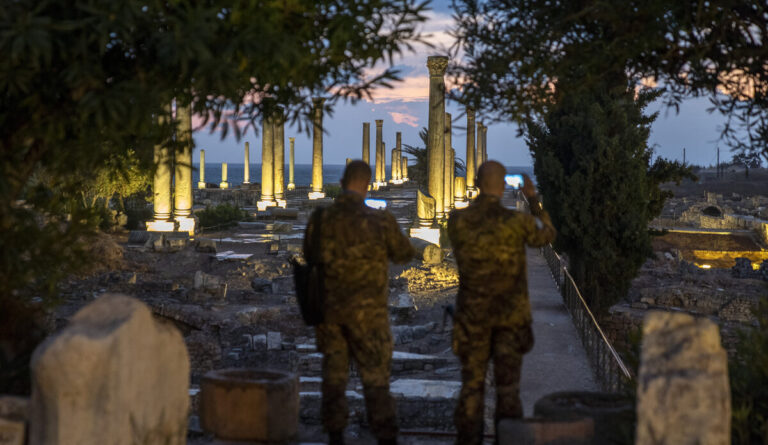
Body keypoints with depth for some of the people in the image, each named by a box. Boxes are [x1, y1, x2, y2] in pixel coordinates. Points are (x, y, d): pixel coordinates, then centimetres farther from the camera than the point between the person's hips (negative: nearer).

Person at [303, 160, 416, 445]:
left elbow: (310, 258, 12)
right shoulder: (380, 220, -13)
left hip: (329, 309, 3)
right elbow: (404, 254, 3)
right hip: (367, 312, -3)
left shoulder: (319, 220, -4)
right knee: (375, 378, 4)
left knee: (334, 373, 15)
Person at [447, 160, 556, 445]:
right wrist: (533, 198, 20)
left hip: (473, 312, 1)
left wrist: (480, 202, 20)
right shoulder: (518, 221, -13)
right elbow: (546, 235, 10)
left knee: (472, 382, 9)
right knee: (508, 384, 6)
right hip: (511, 313, -1)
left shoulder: (457, 221, -8)